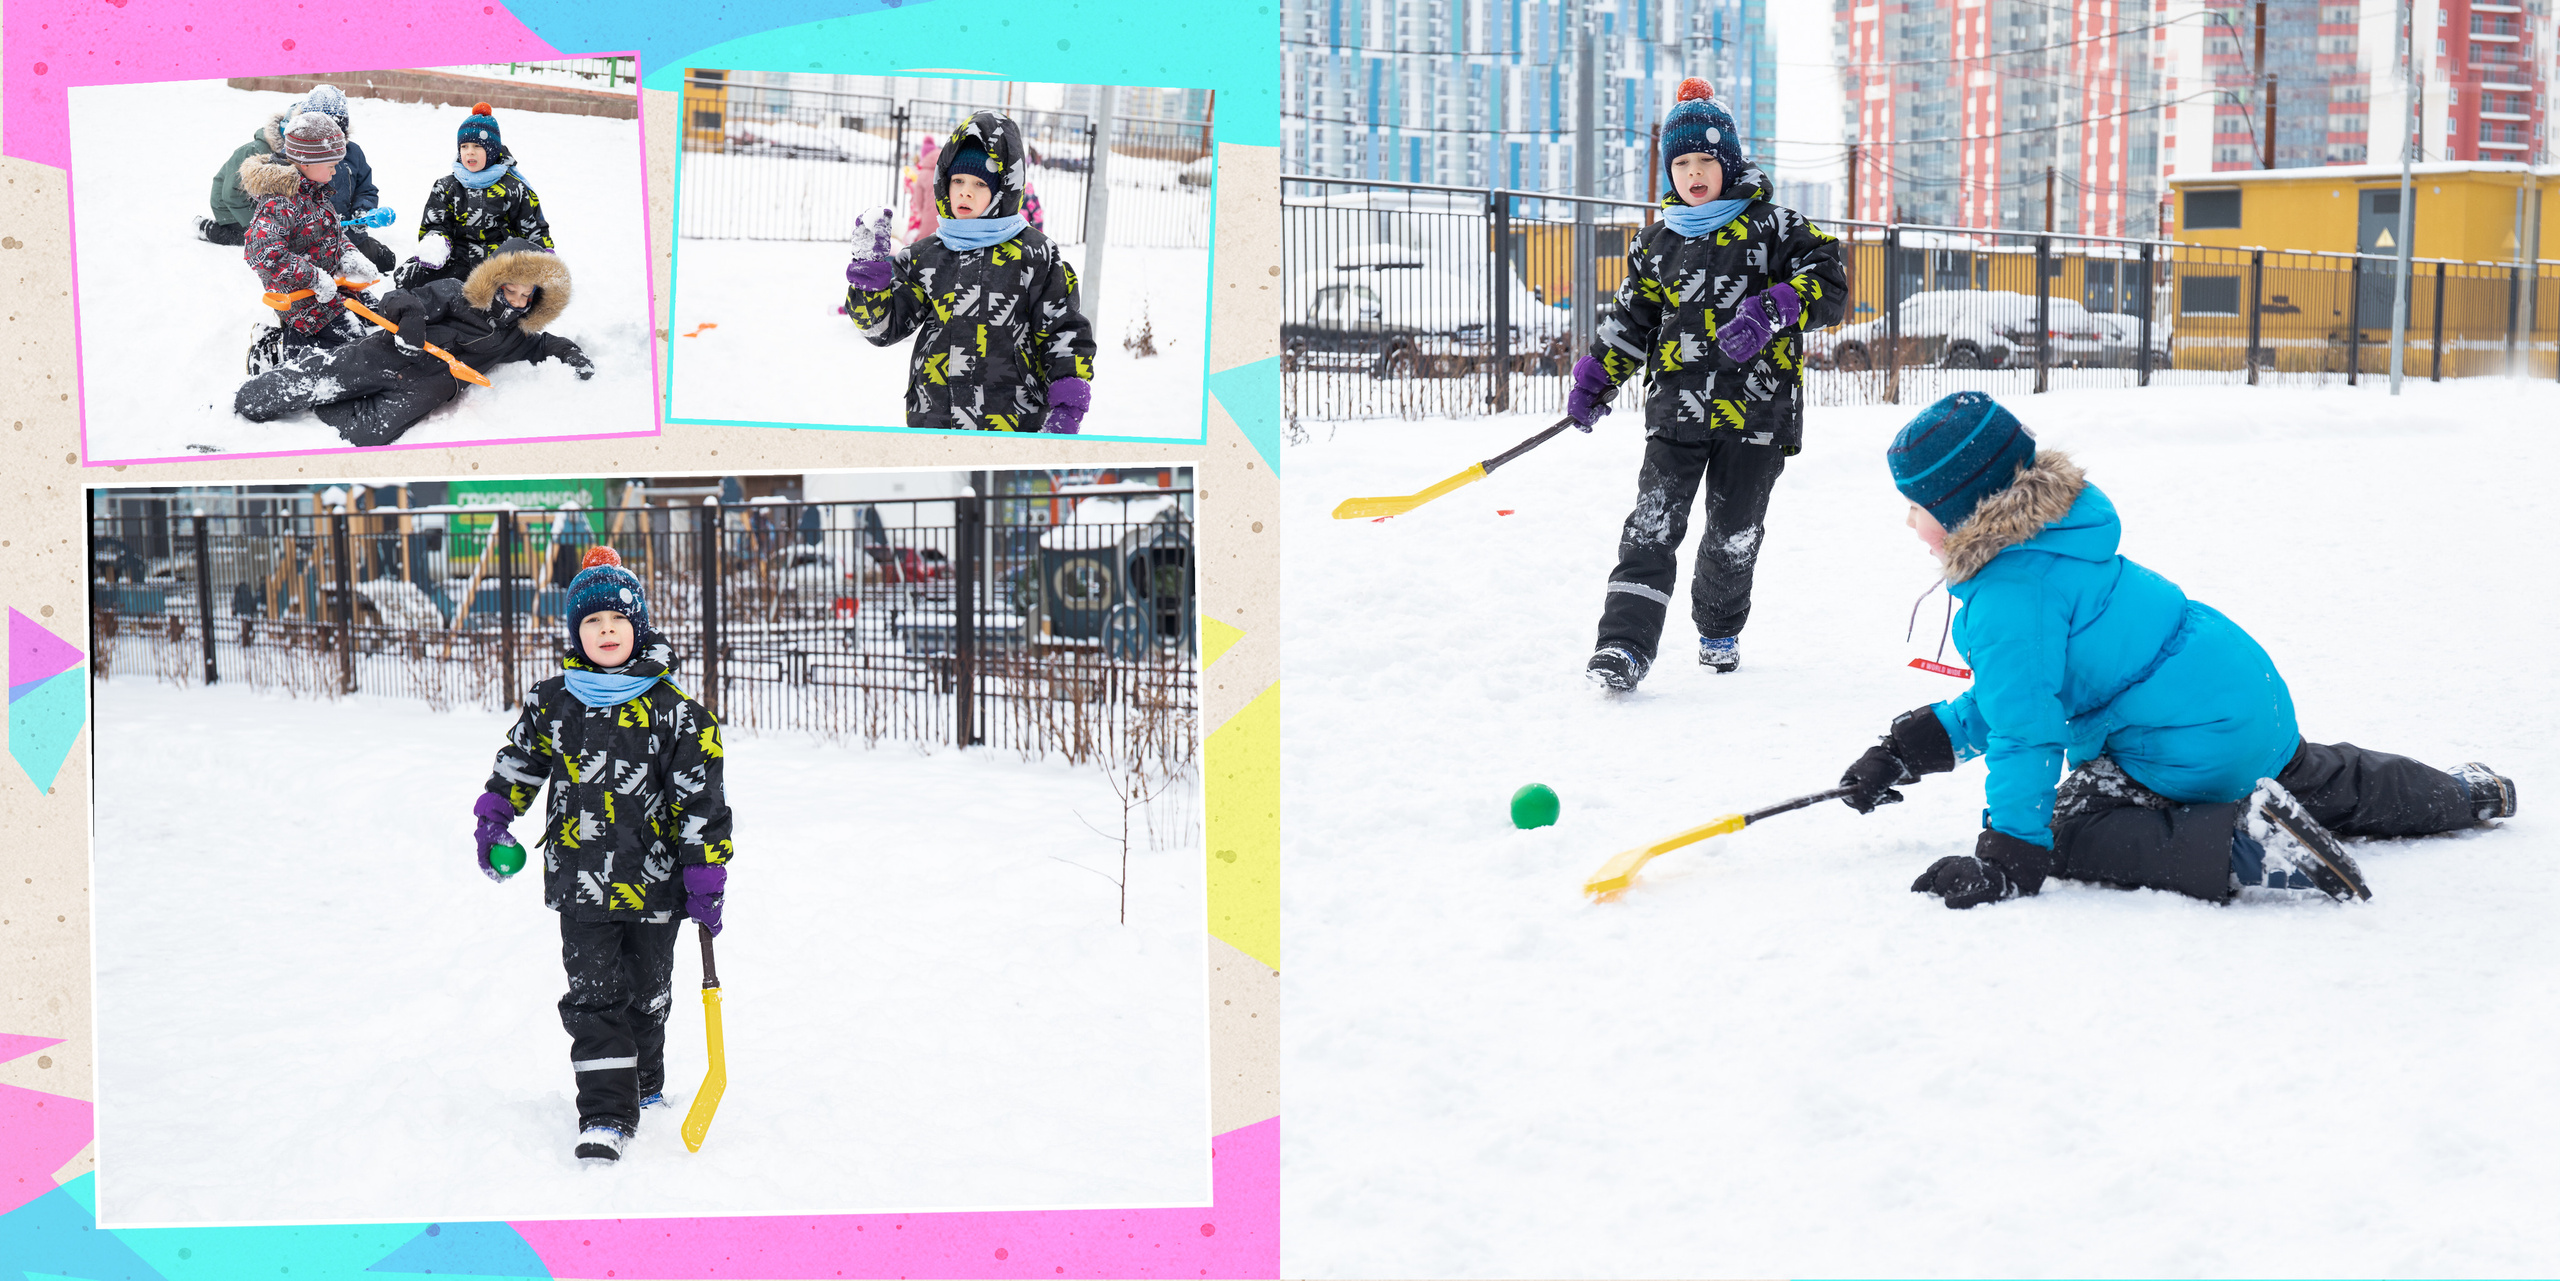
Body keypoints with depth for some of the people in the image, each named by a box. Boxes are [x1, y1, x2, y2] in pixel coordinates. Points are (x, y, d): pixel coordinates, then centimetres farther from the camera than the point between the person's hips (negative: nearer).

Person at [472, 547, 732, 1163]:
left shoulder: (673, 712, -5)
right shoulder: (552, 702, 2)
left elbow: (700, 801, -3)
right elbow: (518, 764, 20)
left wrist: (706, 880, -5)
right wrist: (493, 822, 13)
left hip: (653, 882, -1)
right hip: (581, 881, 1)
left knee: (646, 991, 13)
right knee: (593, 995, -4)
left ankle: (644, 1080, 35)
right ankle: (605, 1111, -2)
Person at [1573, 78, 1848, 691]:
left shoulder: (1771, 226, 1)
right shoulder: (1656, 245, 13)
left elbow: (1829, 286, -5)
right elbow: (1631, 320, 18)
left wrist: (1771, 310, -21)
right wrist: (1594, 381, 7)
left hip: (1756, 409, -2)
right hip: (1677, 405, 2)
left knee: (1735, 534, 7)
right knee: (1653, 523, -11)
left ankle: (1720, 630, 32)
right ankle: (1625, 643, -15)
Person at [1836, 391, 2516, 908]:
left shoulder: (2012, 590, -23)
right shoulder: (2046, 542, 10)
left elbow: (2027, 726, -27)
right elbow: (2017, 688, 17)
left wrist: (2009, 856, -26)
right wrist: (1917, 744, 11)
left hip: (2194, 747, -10)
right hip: (2259, 704, 10)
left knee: (2075, 836, -13)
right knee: (2321, 782, 35)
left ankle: (2247, 843, -25)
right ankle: (2466, 794, 50)